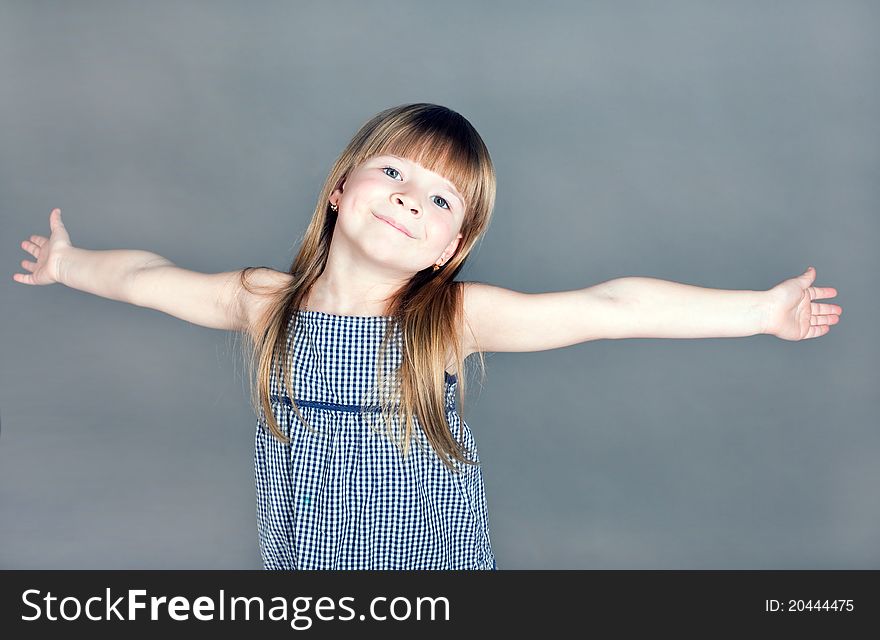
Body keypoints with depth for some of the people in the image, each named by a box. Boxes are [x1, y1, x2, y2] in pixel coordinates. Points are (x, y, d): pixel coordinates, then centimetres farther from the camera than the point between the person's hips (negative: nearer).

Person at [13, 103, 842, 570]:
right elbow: (151, 278, 8)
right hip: (306, 556, 2)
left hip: (440, 557, -2)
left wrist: (762, 309, -20)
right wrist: (70, 264, 21)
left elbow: (609, 309, -20)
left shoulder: (455, 317, -16)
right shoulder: (267, 303, -8)